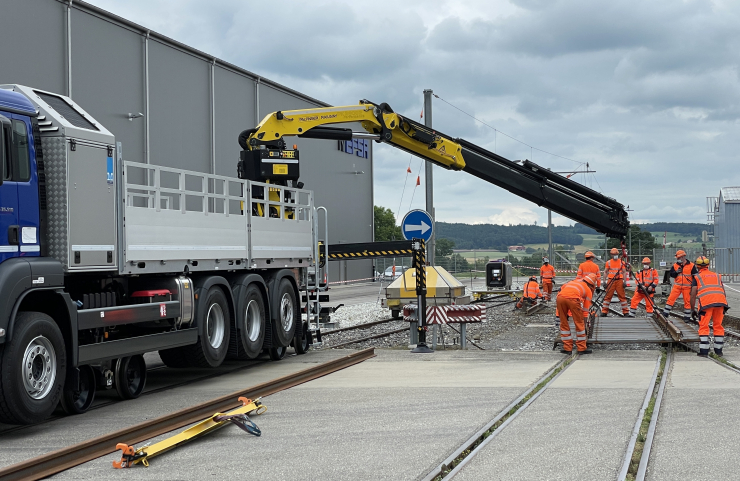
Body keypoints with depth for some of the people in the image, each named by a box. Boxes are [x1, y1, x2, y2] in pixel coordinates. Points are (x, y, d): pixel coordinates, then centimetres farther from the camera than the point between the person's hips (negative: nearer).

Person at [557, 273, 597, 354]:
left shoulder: (575, 281, 39)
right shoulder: (589, 290, 27)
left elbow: (561, 288, 28)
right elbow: (585, 309, 28)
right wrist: (584, 325, 35)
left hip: (560, 297, 4)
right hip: (573, 299, -3)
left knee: (564, 323, 18)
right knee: (579, 323, 14)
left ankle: (567, 348, 22)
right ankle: (582, 348, 20)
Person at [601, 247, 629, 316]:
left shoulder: (621, 262, 7)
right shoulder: (608, 262, 7)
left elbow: (624, 272, 7)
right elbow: (605, 272, 9)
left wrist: (625, 281, -4)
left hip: (619, 281, 0)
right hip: (611, 281, 0)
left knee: (622, 296, 1)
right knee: (608, 296, -2)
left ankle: (626, 312, 5)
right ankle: (604, 312, 2)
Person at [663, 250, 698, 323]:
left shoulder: (691, 265, -4)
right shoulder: (675, 265, 6)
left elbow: (695, 277, -1)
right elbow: (671, 274, 7)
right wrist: (676, 272, -14)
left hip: (687, 287, -2)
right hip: (677, 286, 2)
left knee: (687, 301, 3)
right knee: (671, 299, -4)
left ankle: (687, 317, 13)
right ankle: (665, 314, 1)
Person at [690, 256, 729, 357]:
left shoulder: (697, 277, 19)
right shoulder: (717, 276, 29)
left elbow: (693, 295, 13)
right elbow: (723, 292, 25)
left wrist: (692, 309, 22)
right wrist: (724, 307, 31)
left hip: (706, 302, -3)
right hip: (721, 301, 3)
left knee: (704, 326, 3)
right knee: (718, 325, 14)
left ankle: (704, 351, -4)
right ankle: (718, 350, 18)